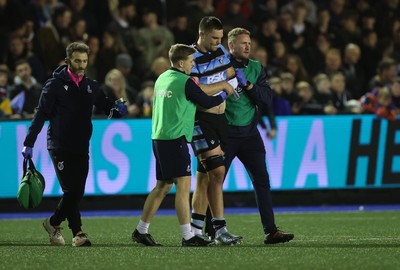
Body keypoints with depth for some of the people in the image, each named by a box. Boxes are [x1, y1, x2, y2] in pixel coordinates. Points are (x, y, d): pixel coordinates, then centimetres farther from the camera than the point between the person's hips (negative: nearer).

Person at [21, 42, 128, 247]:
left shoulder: (91, 86, 12)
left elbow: (106, 106, 16)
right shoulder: (55, 84, -3)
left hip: (81, 148, 5)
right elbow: (41, 114, -6)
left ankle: (54, 222, 21)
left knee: (77, 193, 3)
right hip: (60, 147, -5)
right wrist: (29, 143, -12)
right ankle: (77, 232, -5)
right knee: (71, 190, -12)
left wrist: (118, 109, -10)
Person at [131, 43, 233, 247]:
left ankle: (141, 231, 17)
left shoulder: (162, 79, 15)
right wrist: (223, 95, 14)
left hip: (159, 137, 9)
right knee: (183, 185, -9)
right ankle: (188, 236, -13)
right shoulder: (185, 82, -10)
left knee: (163, 186, 15)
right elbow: (207, 102, -5)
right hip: (175, 138, -9)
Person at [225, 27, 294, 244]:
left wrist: (248, 86, -12)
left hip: (249, 134, 4)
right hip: (225, 134, -4)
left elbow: (267, 98, 1)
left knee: (262, 181, -2)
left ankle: (270, 230, -2)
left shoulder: (256, 68, 10)